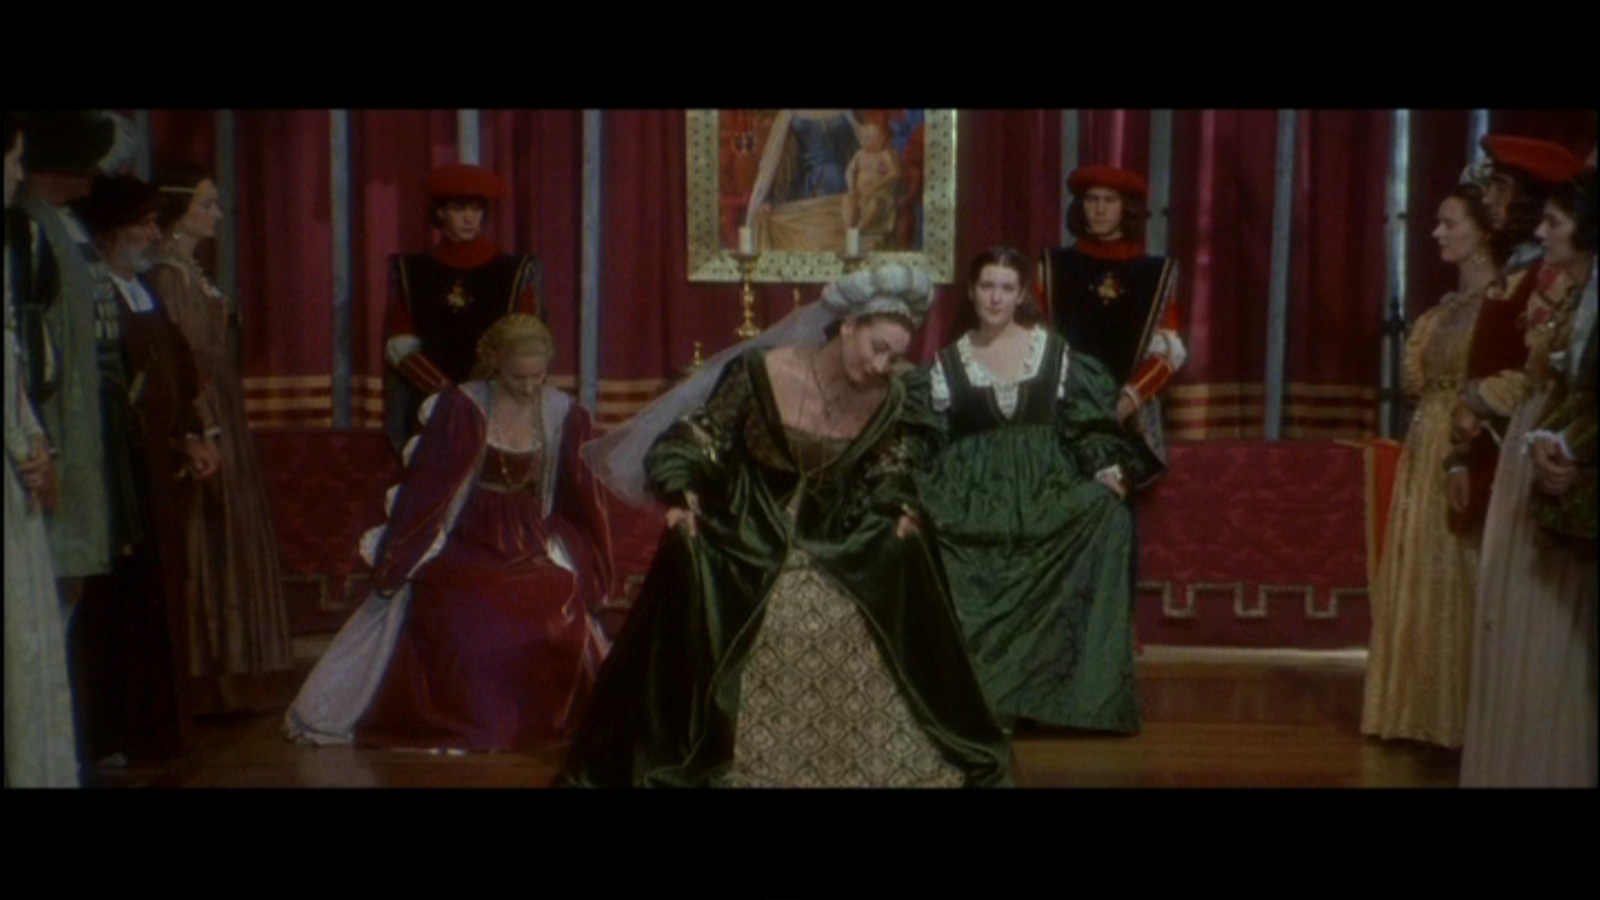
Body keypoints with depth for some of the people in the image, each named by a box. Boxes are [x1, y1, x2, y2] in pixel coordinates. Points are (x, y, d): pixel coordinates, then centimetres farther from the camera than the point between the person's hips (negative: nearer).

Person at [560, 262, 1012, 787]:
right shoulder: (762, 371, -18)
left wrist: (900, 510, -5)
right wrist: (681, 497, -21)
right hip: (746, 549, -3)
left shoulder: (887, 401, -9)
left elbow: (891, 469, 11)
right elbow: (696, 441, -8)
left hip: (835, 553, 3)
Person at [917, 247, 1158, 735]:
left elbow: (1082, 420, 8)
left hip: (1044, 489, 1)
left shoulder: (1052, 349, 8)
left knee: (1107, 513, -26)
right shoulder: (949, 360, 7)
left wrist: (1104, 466, -8)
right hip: (975, 496, 0)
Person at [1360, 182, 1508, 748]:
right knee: (1419, 583, 11)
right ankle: (1424, 712, 20)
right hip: (1425, 455, 8)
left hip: (1467, 456, -8)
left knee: (1457, 585, -3)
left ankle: (1461, 717, 6)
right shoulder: (1448, 307, 14)